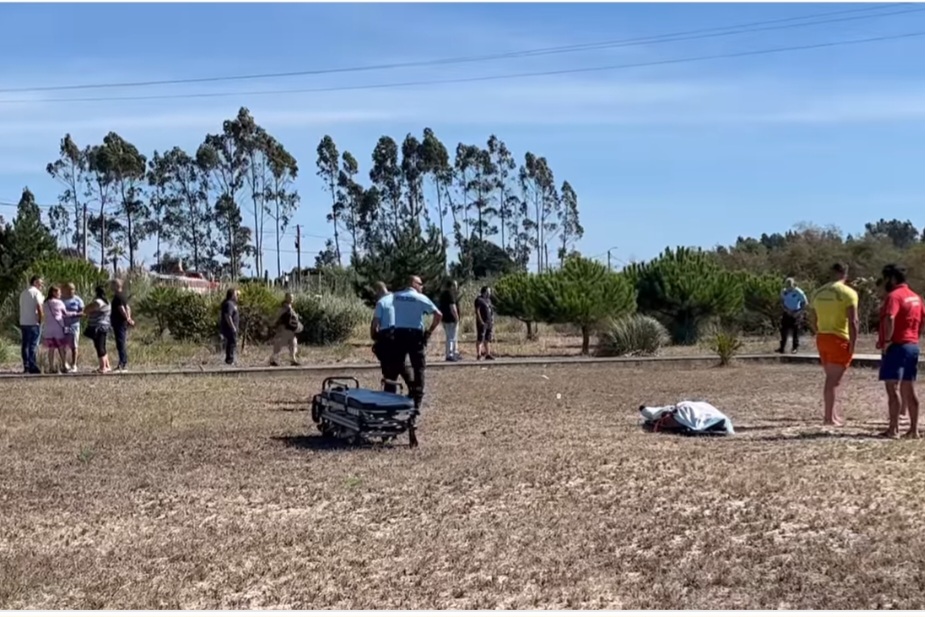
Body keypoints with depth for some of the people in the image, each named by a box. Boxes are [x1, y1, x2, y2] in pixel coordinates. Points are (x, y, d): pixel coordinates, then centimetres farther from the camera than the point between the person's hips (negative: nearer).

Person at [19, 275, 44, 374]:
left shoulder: (23, 293, 18)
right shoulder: (36, 292, -6)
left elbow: (22, 308, 14)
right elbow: (39, 307, -15)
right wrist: (41, 320, -7)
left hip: (23, 322, 7)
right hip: (33, 322, -7)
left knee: (25, 345, 8)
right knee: (33, 345, -6)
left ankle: (26, 366, 8)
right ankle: (33, 367, -8)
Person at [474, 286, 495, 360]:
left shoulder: (488, 300, 18)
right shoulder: (479, 300, -7)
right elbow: (477, 311, -14)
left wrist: (492, 321, 15)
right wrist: (480, 321, -20)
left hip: (489, 323, 8)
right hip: (482, 323, -8)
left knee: (488, 339, 8)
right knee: (480, 339, -7)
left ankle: (488, 354, 11)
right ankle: (479, 355, -7)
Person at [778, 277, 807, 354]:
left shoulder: (799, 293, -16)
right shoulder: (784, 292, -3)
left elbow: (804, 305, -11)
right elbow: (782, 303, 7)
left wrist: (798, 312, -19)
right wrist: (786, 310, -9)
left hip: (796, 314, -4)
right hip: (787, 313, 4)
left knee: (795, 331, -1)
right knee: (784, 330, 3)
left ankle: (795, 348, 8)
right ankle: (782, 347, 9)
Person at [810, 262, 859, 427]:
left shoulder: (818, 293, 10)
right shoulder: (848, 293, -9)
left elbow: (814, 321, 14)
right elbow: (852, 322, -15)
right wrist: (853, 345, -12)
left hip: (822, 339, 6)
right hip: (839, 339, -6)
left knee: (831, 378, 18)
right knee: (834, 379, -3)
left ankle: (831, 414, 24)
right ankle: (829, 417, -2)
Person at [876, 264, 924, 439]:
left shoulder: (894, 296, -12)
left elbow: (889, 319, -28)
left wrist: (886, 341, -21)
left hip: (896, 346, -9)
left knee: (892, 387, -7)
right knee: (909, 389, 11)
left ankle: (893, 429, -9)